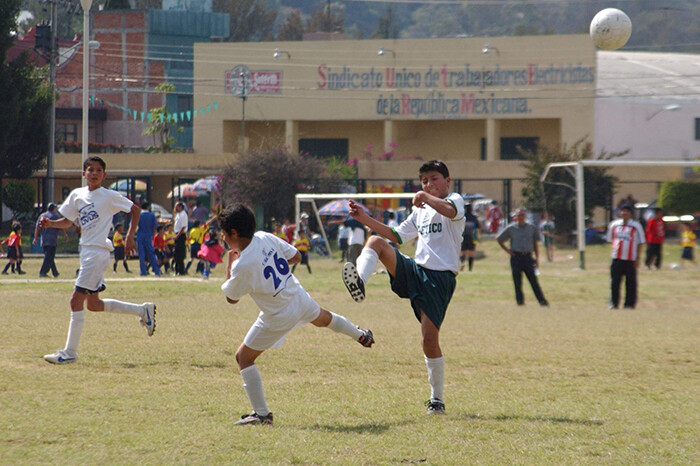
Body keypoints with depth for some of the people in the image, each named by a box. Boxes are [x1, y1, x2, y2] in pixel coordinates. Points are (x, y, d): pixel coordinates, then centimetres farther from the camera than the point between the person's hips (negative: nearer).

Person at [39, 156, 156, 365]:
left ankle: (70, 352, -8)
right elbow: (67, 222, 18)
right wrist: (50, 223, -1)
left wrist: (130, 236, -6)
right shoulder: (77, 195, 11)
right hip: (86, 251, 8)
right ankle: (143, 311, 28)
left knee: (76, 300, -12)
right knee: (93, 304, 13)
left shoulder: (109, 196, -5)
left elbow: (135, 210, 3)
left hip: (98, 251, -8)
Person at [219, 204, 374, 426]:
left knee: (244, 357, 4)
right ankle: (362, 336, 64)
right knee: (323, 318, 39)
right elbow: (296, 256, 6)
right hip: (299, 297, 7)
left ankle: (262, 413, 1)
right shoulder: (265, 238, -8)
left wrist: (229, 264, -2)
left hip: (278, 318, -7)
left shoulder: (242, 266, -27)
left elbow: (231, 298, -10)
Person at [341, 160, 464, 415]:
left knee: (429, 337, -11)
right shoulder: (420, 211, 23)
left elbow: (450, 210, -26)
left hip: (440, 278, -6)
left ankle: (437, 399, 2)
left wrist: (425, 196, -24)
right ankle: (359, 283, -42)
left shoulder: (454, 199, 0)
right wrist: (366, 219, 17)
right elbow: (396, 236, 26)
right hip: (415, 270, 6)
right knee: (376, 241, -16)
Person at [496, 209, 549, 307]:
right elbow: (498, 239, 14)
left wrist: (537, 258, 5)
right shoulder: (511, 228, 5)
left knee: (533, 280, -8)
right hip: (516, 257, 0)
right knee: (517, 280, -1)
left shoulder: (532, 228, 9)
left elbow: (535, 244, 13)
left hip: (528, 257, 0)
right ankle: (520, 300, 7)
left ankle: (542, 300, -13)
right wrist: (507, 250, 4)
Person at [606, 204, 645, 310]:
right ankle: (614, 303, 8)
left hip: (630, 259, -3)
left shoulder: (636, 226, 3)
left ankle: (629, 304, 5)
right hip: (617, 257, 3)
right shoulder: (614, 224, 12)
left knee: (630, 282, -1)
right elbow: (610, 239, 22)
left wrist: (637, 258, -2)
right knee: (614, 281, 1)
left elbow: (640, 243, 3)